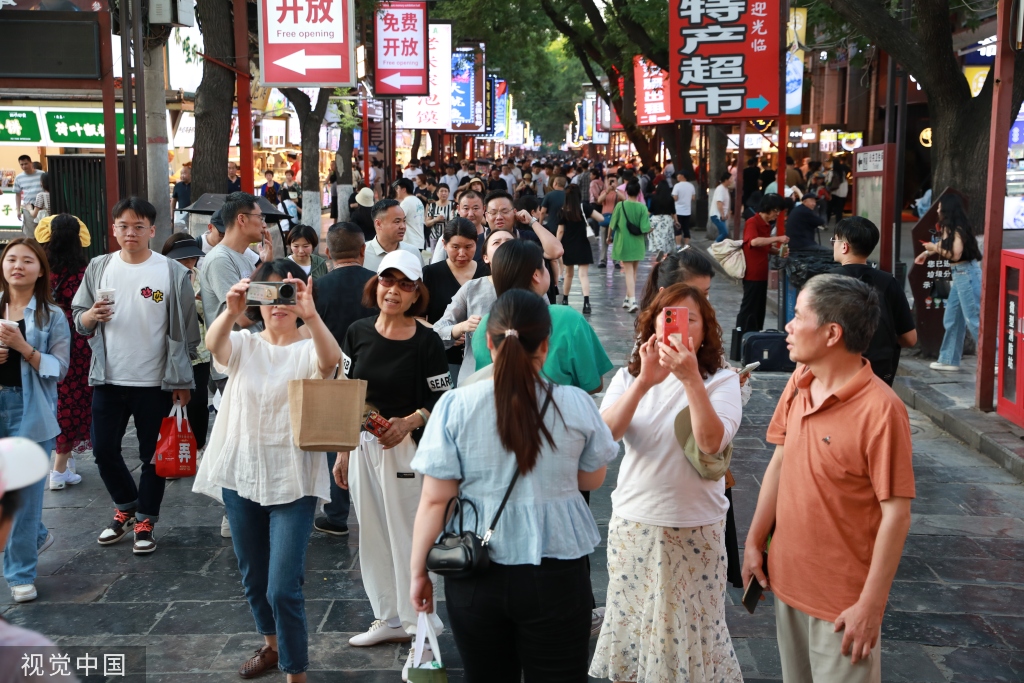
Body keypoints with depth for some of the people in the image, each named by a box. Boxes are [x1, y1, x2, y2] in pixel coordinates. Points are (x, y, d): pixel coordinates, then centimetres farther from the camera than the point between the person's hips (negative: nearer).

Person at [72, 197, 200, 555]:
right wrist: (92, 316, -17)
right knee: (104, 451, 10)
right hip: (108, 380, 3)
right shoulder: (99, 268, 3)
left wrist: (181, 380, -5)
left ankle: (145, 521, 23)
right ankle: (127, 507, 34)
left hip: (155, 382, -3)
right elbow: (78, 320, 7)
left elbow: (186, 330, -5)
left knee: (153, 456, 7)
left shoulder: (173, 273, -7)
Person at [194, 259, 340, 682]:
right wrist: (231, 311, -43)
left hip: (293, 483, -4)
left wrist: (310, 315, -47)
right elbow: (213, 343, -20)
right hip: (241, 477, 4)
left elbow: (331, 360, -30)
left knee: (283, 590, -10)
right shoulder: (243, 346, 4)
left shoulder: (309, 349, -5)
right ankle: (272, 645, 47)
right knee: (253, 579, 21)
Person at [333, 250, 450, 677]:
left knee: (406, 537, 0)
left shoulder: (426, 342, -9)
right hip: (361, 446, 5)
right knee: (372, 535, 14)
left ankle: (421, 629, 14)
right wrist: (342, 453, 10)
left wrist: (409, 422, -23)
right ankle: (389, 619, 31)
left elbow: (443, 401, -6)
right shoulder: (358, 333, 3)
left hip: (404, 448, -5)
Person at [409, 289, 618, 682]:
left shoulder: (455, 406, -10)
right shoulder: (576, 405, -8)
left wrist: (419, 571, 2)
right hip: (556, 574, 0)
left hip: (476, 575, 1)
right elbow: (593, 480, 8)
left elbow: (434, 500, -8)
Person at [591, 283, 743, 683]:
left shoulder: (720, 380, -6)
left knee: (690, 627, 6)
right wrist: (644, 381, -27)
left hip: (695, 528, -3)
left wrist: (690, 378, -31)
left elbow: (712, 443, -24)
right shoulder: (629, 376, 3)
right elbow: (604, 432, -15)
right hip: (633, 523, 3)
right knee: (631, 620, 14)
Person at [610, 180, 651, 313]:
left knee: (629, 272, -1)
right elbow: (645, 229, -15)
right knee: (633, 271, 19)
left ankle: (632, 300, -16)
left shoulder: (620, 206, -11)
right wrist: (651, 228, 8)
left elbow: (612, 225, -6)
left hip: (623, 243, -2)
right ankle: (628, 298, 31)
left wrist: (610, 237, 13)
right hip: (637, 244, 2)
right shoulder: (642, 207, -10)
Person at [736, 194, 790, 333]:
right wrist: (777, 238, -27)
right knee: (749, 308, -3)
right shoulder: (752, 223, -14)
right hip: (752, 273, -8)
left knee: (760, 308, 13)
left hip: (762, 273, 9)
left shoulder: (767, 225, 13)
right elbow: (754, 241, -32)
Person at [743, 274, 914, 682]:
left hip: (843, 600, -7)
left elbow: (896, 514, -19)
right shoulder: (798, 384, 0)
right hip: (788, 580, 7)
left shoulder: (880, 409, -22)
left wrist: (871, 605, -18)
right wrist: (754, 541, 10)